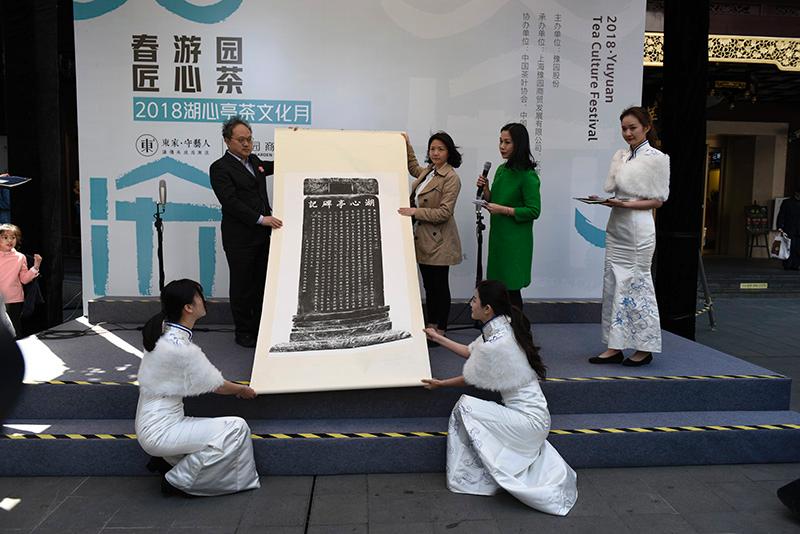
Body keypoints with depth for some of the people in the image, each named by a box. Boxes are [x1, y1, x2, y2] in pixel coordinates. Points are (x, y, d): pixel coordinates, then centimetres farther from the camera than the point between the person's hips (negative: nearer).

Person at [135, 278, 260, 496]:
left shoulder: (163, 332, 3)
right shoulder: (182, 348, -24)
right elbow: (217, 386, -11)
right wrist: (242, 390, 9)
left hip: (150, 426, 9)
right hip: (160, 433, -9)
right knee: (236, 428, -13)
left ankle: (166, 461, 14)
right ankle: (177, 481, -1)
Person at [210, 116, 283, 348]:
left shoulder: (254, 161, 13)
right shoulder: (220, 168, -9)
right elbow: (231, 202, -19)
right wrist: (260, 219, -25)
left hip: (262, 235, 7)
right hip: (239, 239, -7)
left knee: (262, 284, 11)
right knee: (242, 286, 5)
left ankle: (260, 328, 22)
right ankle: (243, 332, 18)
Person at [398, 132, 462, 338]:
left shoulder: (451, 178, -15)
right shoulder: (428, 171, 10)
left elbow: (444, 213, -20)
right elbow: (413, 168, 35)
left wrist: (415, 211, -20)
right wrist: (407, 145, 30)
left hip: (438, 241, -8)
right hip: (423, 239, 8)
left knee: (439, 286, 2)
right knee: (428, 286, 14)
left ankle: (440, 332, 13)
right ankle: (430, 327, 25)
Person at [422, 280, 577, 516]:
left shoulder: (495, 344, -25)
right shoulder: (503, 326, 1)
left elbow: (471, 379, -7)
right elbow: (470, 351, 17)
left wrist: (440, 384, 9)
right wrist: (438, 338, 23)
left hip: (527, 421, -9)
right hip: (533, 413, 9)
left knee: (464, 406, -11)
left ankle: (467, 479, 5)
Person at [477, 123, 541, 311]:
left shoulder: (528, 175, -12)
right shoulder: (501, 170, 11)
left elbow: (533, 211, -15)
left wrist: (503, 210, -18)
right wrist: (485, 189, 1)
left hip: (516, 240, -7)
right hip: (498, 236, 7)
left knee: (511, 288, -1)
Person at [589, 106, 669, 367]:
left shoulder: (656, 158, -5)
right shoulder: (619, 156, 13)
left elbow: (658, 200, -7)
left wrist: (625, 204, -18)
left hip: (638, 228, -6)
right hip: (616, 226, 7)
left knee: (636, 285, -1)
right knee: (613, 284, 5)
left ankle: (644, 348, 12)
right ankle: (615, 347, 12)